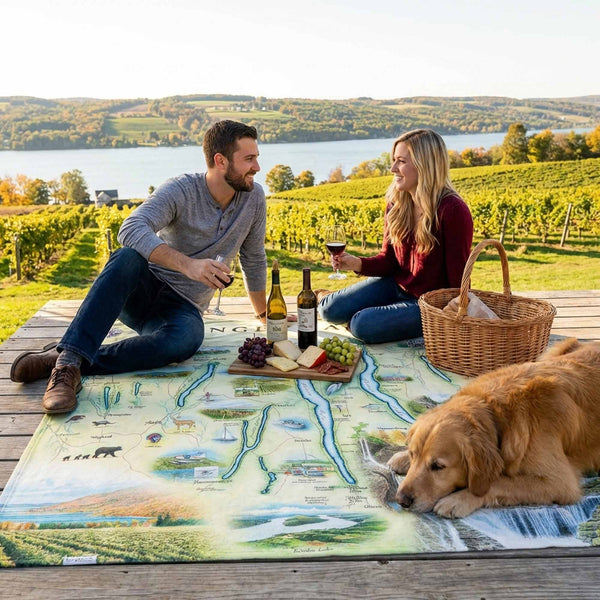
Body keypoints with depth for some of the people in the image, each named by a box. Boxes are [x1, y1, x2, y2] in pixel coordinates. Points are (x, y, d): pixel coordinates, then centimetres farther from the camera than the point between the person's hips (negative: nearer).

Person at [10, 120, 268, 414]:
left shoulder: (253, 197, 1)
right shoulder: (181, 190, -12)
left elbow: (254, 258, 14)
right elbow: (131, 230, -29)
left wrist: (263, 312, 22)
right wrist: (188, 264, -42)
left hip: (181, 308, 2)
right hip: (143, 290, -2)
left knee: (187, 338, -36)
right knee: (128, 258, -37)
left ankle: (62, 360, -32)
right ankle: (68, 360, -43)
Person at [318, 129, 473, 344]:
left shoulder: (453, 211, -23)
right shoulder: (396, 204, -2)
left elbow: (458, 277, -18)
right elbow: (389, 260, 2)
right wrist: (358, 264, -17)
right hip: (396, 285, 6)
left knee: (363, 325, -25)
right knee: (331, 310, -9)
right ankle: (324, 298, 26)